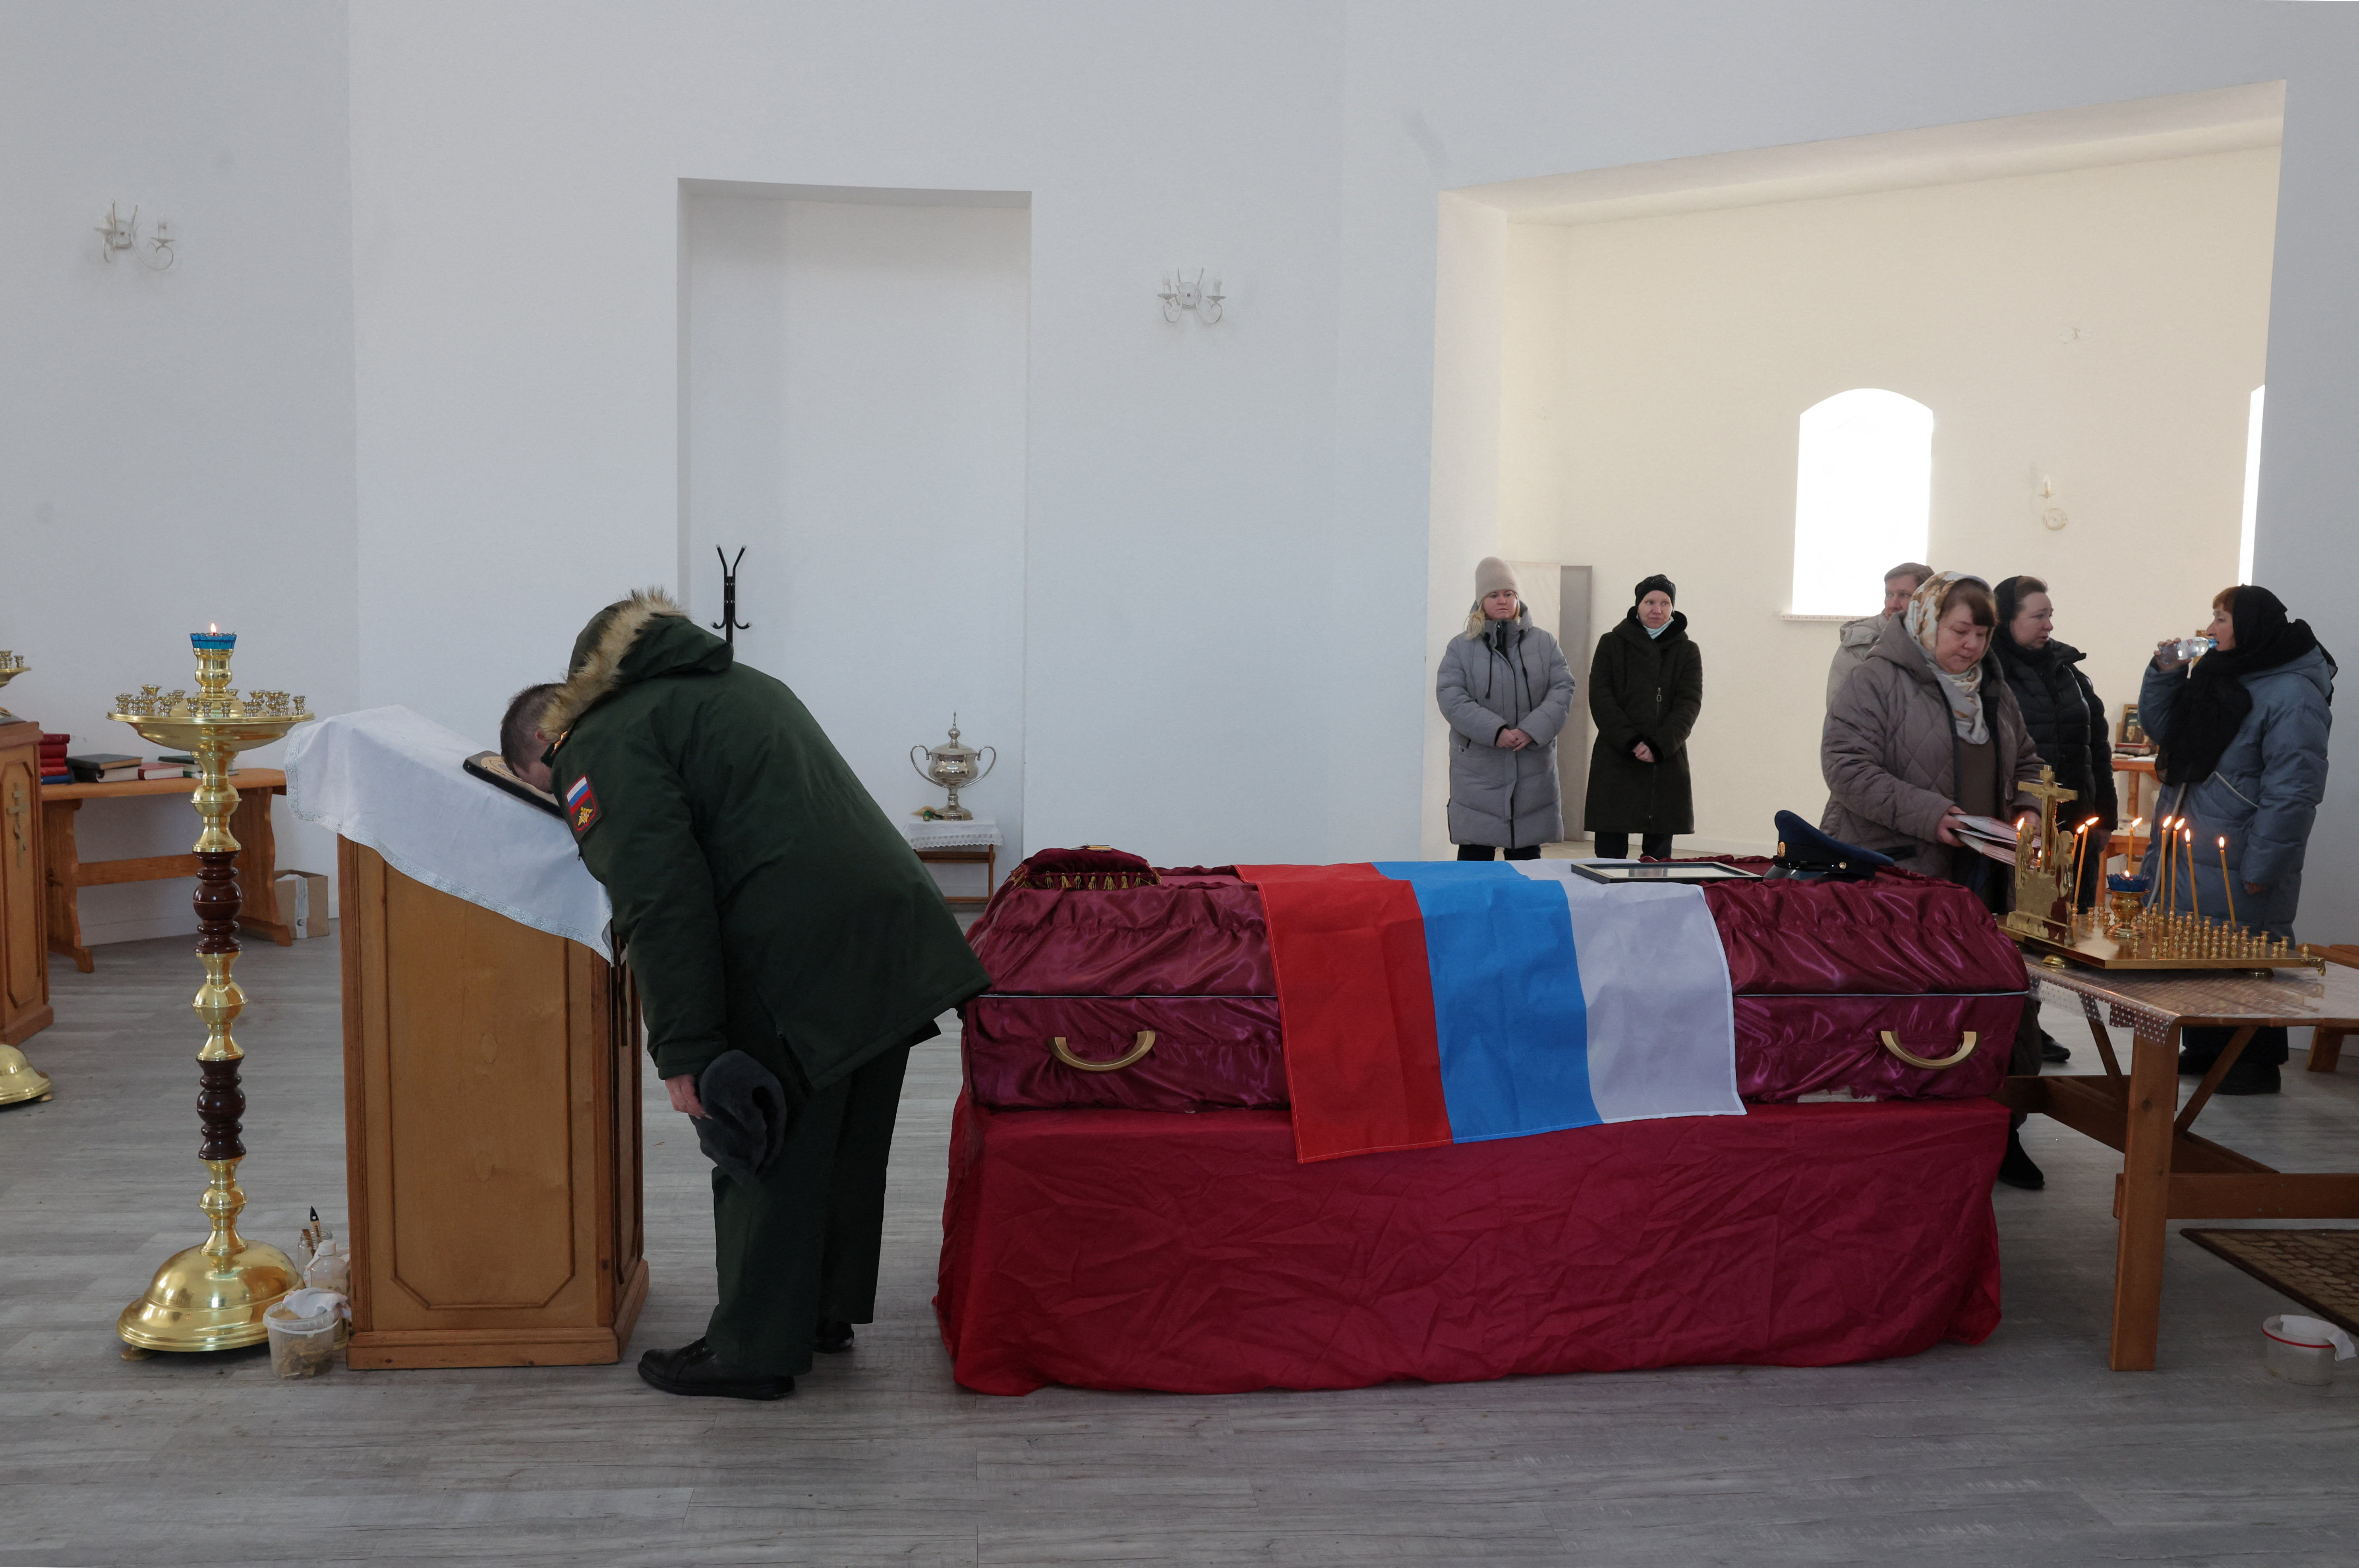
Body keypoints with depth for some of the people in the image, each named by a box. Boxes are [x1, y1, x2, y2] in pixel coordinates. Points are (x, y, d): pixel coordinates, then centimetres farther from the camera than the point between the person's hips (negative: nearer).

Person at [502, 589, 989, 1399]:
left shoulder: (603, 749, -3)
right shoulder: (729, 683, 27)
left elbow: (663, 903, -15)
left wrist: (686, 1050, -14)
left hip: (799, 961, -9)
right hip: (892, 924, 9)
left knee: (765, 1155, 5)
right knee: (846, 1142, 21)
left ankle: (753, 1349, 17)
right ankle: (828, 1309, 35)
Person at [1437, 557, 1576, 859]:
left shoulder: (1544, 644, 10)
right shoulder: (1460, 648, 4)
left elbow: (1563, 690, 1)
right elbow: (1451, 698, -7)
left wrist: (1532, 730, -14)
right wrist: (1496, 732, -19)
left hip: (1534, 769, 2)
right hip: (1478, 771, -2)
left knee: (1527, 854, 7)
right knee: (1475, 853, -1)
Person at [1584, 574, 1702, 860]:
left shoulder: (1687, 652, 10)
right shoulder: (1612, 644, 6)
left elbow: (1689, 704, -1)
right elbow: (1600, 697, -2)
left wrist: (1658, 746, -15)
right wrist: (1631, 742, -14)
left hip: (1666, 764, 1)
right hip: (1615, 762, -1)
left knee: (1659, 855, 3)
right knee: (1610, 853, -4)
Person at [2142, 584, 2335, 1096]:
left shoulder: (2292, 695, -15)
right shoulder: (2219, 678, 14)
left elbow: (2293, 790, -19)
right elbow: (2159, 725, 20)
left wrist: (2260, 867, -21)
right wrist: (2166, 670, 4)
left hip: (2237, 869, -9)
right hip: (2186, 856, 9)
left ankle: (2258, 1065, 12)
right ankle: (2204, 1051, 28)